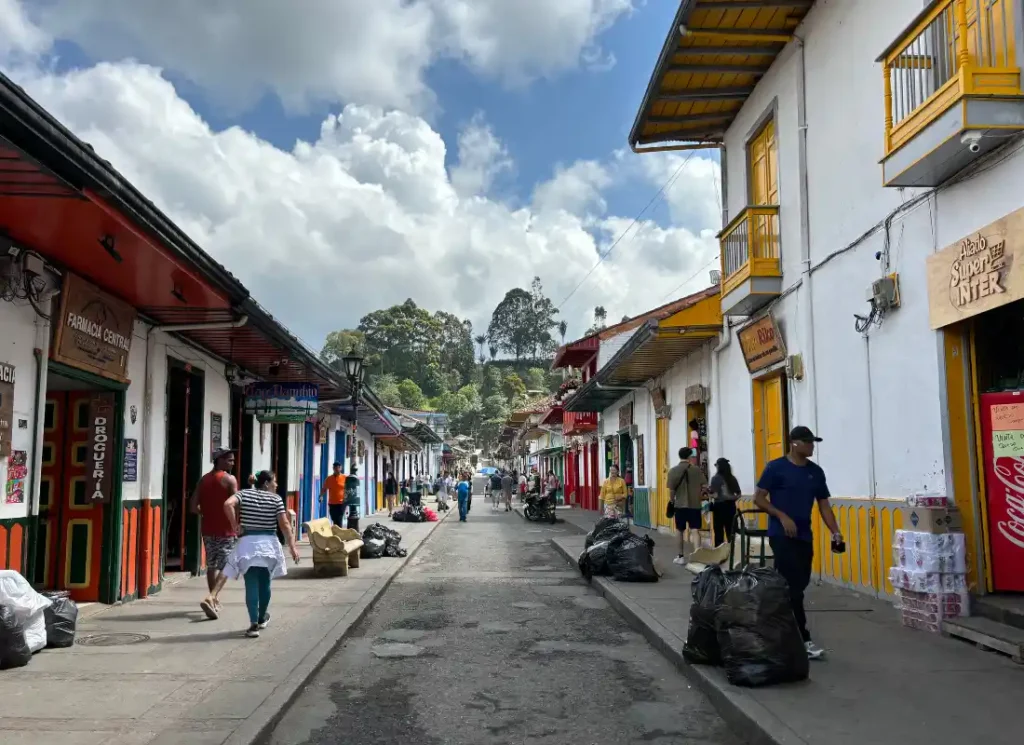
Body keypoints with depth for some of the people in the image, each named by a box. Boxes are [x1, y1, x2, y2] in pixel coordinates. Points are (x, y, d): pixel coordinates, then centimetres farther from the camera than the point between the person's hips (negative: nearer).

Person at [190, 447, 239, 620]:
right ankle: (210, 598, -21)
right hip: (226, 530, -6)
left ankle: (214, 601, 26)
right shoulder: (229, 479, -10)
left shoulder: (203, 480, 8)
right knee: (226, 567, -3)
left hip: (208, 530, 6)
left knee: (211, 565, 18)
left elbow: (193, 507, 5)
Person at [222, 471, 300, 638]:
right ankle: (262, 619, 32)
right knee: (264, 583, 16)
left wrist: (235, 526, -6)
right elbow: (284, 524, -4)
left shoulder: (244, 493, 4)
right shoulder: (276, 498, 1)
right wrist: (292, 546, -2)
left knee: (251, 585, -1)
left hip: (248, 544, 0)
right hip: (268, 544, 0)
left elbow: (228, 504, -15)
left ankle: (254, 624, -9)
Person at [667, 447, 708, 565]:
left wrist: (673, 501, 9)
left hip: (680, 505, 1)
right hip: (695, 504, -1)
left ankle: (682, 556, 21)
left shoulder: (673, 470, -5)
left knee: (681, 531, 13)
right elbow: (705, 487, -4)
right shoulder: (697, 470, -3)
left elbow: (671, 490, -6)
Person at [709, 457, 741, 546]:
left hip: (719, 507, -5)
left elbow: (715, 495, -14)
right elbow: (738, 494, 7)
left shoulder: (715, 478, -9)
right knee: (730, 532, 9)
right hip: (730, 506, 5)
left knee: (719, 532, 1)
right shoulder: (732, 478, 7)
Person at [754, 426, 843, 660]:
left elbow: (823, 505, 11)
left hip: (805, 536, 7)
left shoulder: (816, 471, 9)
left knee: (799, 585, 11)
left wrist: (835, 533, 0)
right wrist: (782, 516, -17)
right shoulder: (776, 467, -8)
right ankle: (803, 640, -5)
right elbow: (758, 498, -7)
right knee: (793, 586, -8)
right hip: (782, 535, -6)